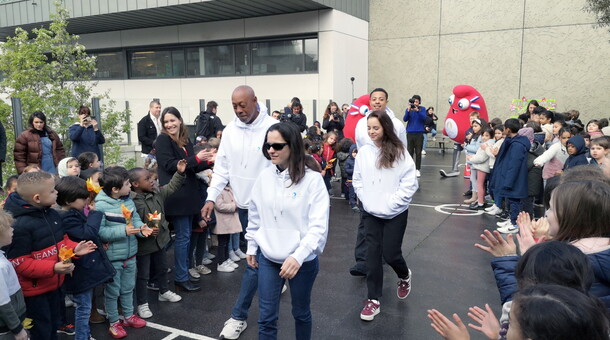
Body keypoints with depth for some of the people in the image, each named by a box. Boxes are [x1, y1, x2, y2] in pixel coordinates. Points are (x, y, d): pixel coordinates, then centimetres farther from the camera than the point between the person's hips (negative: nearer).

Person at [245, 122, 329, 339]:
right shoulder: (264, 177, 0)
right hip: (268, 258, 3)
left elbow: (319, 225, -19)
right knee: (266, 317, 7)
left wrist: (298, 256, -27)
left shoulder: (312, 179, -14)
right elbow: (254, 217, 12)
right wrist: (251, 247, 15)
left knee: (301, 312, 17)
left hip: (303, 261, -3)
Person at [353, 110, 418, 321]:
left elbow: (410, 183, -10)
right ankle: (373, 300, 16)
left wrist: (392, 203, -13)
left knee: (390, 254, 2)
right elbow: (357, 180, 8)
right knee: (373, 255, 3)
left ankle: (405, 276, 38)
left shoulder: (399, 152, -10)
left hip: (395, 214, -3)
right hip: (371, 213, 3)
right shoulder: (363, 152, 0)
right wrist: (365, 199, -3)